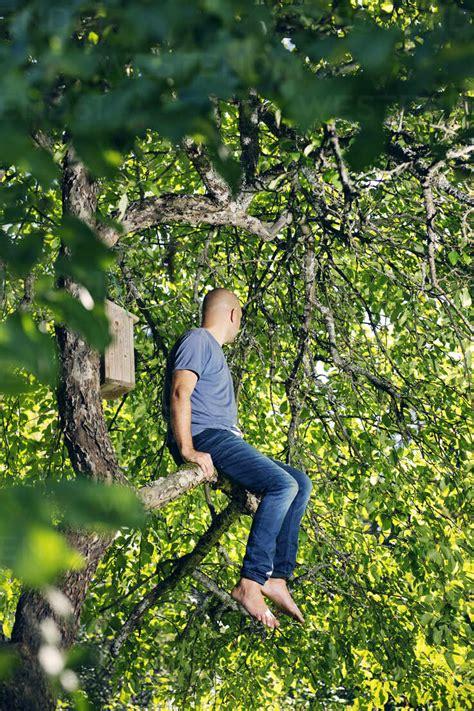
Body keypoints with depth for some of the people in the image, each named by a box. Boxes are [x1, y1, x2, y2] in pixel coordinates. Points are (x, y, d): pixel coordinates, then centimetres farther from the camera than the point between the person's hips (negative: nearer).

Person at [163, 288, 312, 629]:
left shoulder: (213, 350, 31)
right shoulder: (197, 340, 0)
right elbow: (180, 393, -16)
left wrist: (234, 430, 23)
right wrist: (188, 450, -25)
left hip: (223, 439, 10)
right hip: (205, 437, -10)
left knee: (300, 483, 5)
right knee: (282, 484, -25)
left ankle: (277, 578, -6)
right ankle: (250, 584, -30)